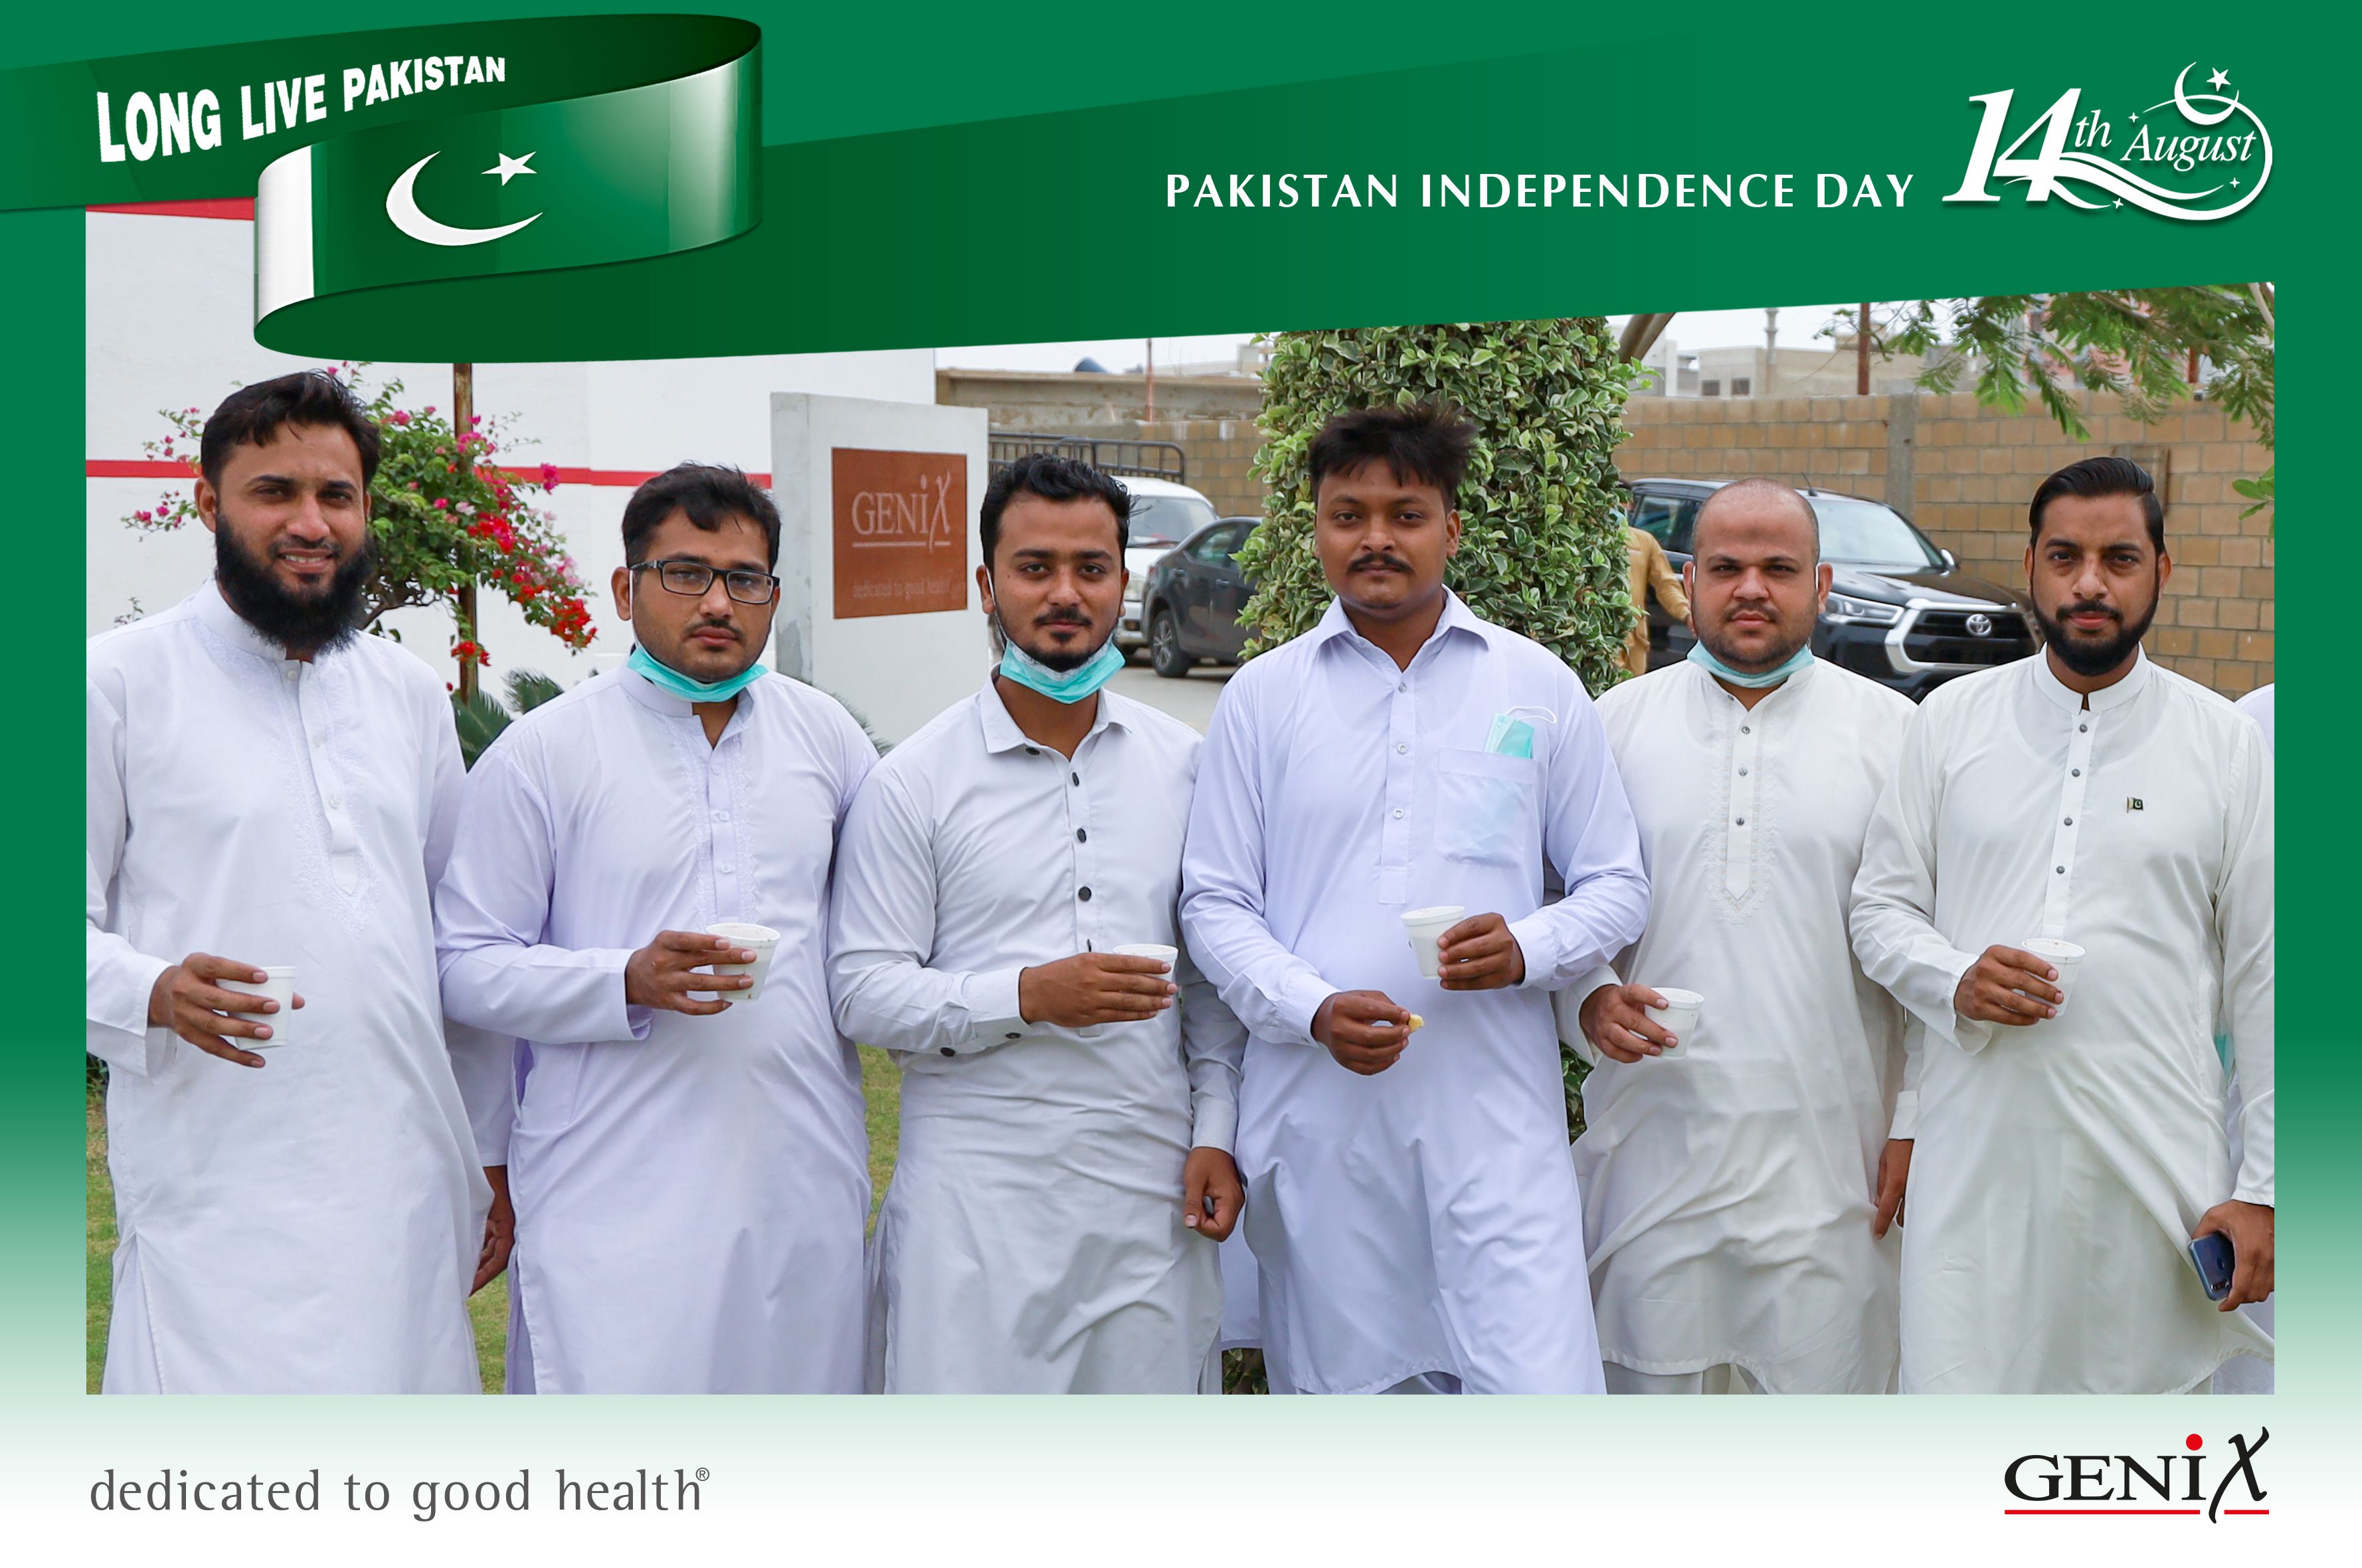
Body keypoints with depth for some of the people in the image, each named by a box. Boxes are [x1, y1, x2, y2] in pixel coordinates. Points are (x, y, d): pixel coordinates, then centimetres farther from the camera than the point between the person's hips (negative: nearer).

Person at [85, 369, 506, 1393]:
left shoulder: (411, 695, 14)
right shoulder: (121, 682, 0)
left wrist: (493, 1161, 16)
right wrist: (156, 992, -23)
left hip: (411, 1195, 5)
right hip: (222, 1208, -4)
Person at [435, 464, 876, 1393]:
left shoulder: (827, 735, 10)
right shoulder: (540, 752, -2)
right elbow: (468, 966, -4)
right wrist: (627, 983, -17)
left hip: (803, 1175, 4)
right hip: (617, 1202, -4)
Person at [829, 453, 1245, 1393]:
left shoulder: (1183, 763, 8)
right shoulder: (913, 783, -3)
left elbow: (1213, 972, 13)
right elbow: (864, 991, -7)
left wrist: (1216, 1133, 5)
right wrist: (1029, 995, -18)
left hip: (1149, 1187, 3)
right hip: (978, 1193, -3)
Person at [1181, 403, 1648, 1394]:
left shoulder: (1538, 686, 9)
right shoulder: (1261, 697, 8)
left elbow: (1617, 886, 11)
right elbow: (1214, 902, 6)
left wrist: (1528, 949, -10)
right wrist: (1314, 1008, -12)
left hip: (1494, 1113, 0)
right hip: (1317, 1116, 1)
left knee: (1542, 1386, -9)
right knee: (1334, 1385, 9)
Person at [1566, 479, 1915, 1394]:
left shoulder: (1890, 731, 4)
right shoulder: (1616, 723, 7)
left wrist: (1915, 1122, -1)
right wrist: (1591, 1001, -9)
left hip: (1828, 1158, -1)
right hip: (1655, 1141, 1)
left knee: (1826, 1381, 2)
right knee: (1652, 1380, 8)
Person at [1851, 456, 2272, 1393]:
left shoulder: (2225, 745, 4)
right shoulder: (1951, 720, 7)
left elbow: (2264, 978, 4)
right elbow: (1879, 903, 11)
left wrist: (2264, 1187, 0)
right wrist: (1953, 980, -11)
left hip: (2156, 1162, 0)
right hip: (1977, 1151, 0)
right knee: (1955, 1417, -2)